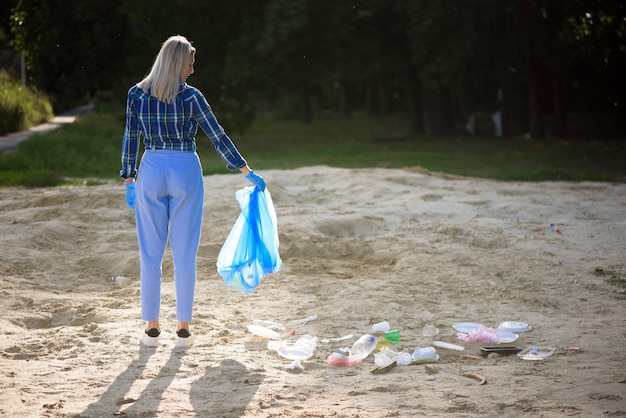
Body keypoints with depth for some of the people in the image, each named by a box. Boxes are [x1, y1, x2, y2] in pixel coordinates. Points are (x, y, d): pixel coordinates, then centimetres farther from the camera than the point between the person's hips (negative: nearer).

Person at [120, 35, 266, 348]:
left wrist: (129, 180, 12)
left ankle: (152, 327, 9)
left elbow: (130, 140, 4)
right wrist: (247, 172, 1)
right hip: (185, 172, -2)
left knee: (150, 253, 7)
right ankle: (183, 327, 8)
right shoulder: (190, 96, -8)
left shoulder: (136, 94, 0)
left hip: (151, 172, 2)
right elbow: (218, 137, -6)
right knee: (184, 254, 4)